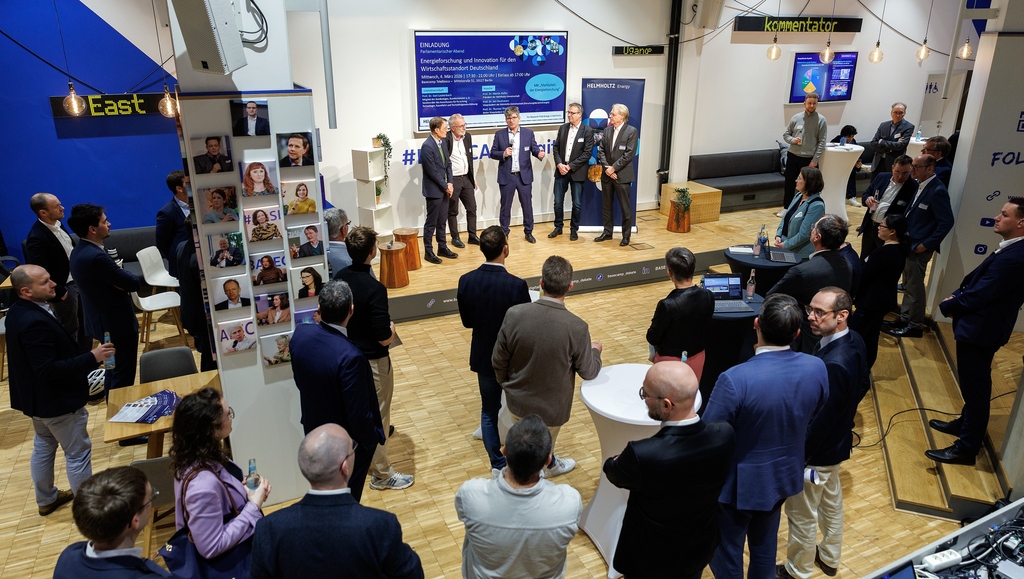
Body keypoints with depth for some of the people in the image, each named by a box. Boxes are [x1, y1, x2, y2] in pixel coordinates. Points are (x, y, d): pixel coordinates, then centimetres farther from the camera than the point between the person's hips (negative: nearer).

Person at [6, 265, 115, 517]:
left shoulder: (17, 311, 0)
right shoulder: (35, 323, -33)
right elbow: (49, 370, -31)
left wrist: (84, 356, 14)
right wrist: (92, 358, -30)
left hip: (35, 396, 10)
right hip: (57, 401, -10)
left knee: (44, 445, 25)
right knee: (78, 453, 4)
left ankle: (46, 499, 42)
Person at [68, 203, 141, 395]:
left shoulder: (78, 251, 5)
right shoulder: (96, 256, -28)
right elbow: (134, 283, -23)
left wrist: (120, 276, -10)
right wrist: (124, 276, -4)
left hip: (104, 321, 11)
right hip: (117, 323, -11)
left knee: (114, 370, 24)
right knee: (124, 376, 1)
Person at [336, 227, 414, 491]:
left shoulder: (340, 278, -6)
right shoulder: (374, 289, -28)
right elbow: (384, 338, -27)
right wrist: (391, 329, -5)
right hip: (373, 360, -7)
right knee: (378, 415, 7)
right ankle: (381, 474, 21)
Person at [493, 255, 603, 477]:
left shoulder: (515, 314, -21)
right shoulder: (577, 328, -26)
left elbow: (498, 361, -10)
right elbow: (588, 372, -11)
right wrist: (595, 350, 11)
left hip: (518, 401, 3)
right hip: (551, 408, -2)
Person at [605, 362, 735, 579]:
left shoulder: (643, 455, -39)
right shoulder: (725, 435, -25)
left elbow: (613, 472, -14)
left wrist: (613, 462, 9)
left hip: (650, 560, -4)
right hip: (700, 550, 4)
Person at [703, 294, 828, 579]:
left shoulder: (735, 379, -34)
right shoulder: (817, 368, -16)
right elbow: (813, 416, 4)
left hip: (739, 481, -5)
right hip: (784, 474, 6)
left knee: (727, 553, 18)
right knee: (765, 545, 28)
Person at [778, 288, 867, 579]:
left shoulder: (832, 365, -37)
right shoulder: (855, 341, -9)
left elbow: (818, 423, -29)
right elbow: (860, 387, 7)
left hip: (815, 452, -9)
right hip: (838, 442, 9)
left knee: (802, 516, 14)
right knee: (832, 501, 29)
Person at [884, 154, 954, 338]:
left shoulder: (937, 191, -19)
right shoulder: (920, 185, 7)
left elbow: (947, 222, -20)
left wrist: (926, 244, -19)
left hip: (919, 247, -9)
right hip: (908, 244, 9)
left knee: (914, 287, 1)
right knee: (907, 285, 17)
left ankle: (915, 325, 13)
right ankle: (905, 318, 29)